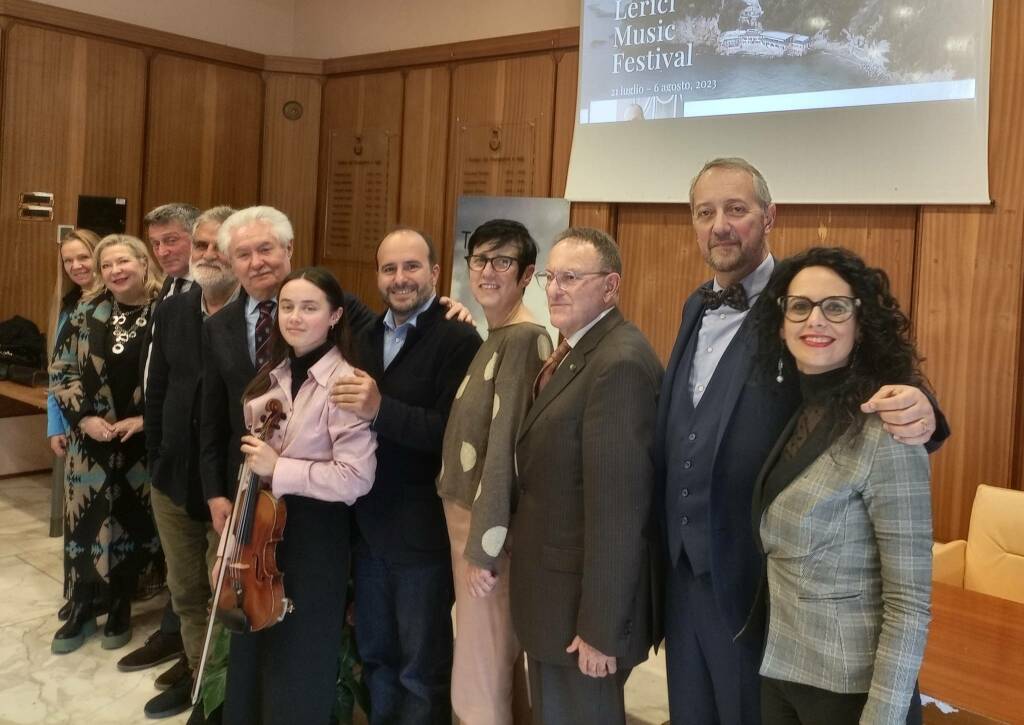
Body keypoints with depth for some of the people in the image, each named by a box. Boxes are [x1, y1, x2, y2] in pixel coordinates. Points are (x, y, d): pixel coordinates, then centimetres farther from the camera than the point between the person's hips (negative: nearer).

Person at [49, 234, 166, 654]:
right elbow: (60, 371, 6)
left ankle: (121, 607, 24)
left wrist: (145, 418, -14)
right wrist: (83, 416, -6)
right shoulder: (87, 312, 3)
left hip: (144, 440, -2)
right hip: (92, 438, 2)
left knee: (133, 521, 7)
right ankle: (81, 610, 20)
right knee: (87, 520, 5)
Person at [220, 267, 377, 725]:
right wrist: (231, 545, 13)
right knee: (251, 658, 20)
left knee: (296, 667, 9)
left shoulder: (343, 382, -17)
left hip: (312, 538, -7)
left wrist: (278, 468, -20)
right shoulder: (272, 377, 6)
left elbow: (356, 478, -24)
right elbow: (254, 465, 14)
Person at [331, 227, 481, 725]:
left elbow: (455, 433, -23)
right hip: (368, 527, 7)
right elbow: (353, 417, 11)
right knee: (374, 656, 21)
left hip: (422, 533, -7)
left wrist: (381, 410, -30)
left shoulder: (458, 340, -14)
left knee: (422, 668, 9)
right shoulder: (367, 336, 10)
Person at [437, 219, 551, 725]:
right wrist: (472, 539, 10)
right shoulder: (494, 338, 11)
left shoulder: (525, 338, -19)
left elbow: (506, 445, -21)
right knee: (495, 669, 20)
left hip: (487, 526, -9)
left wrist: (483, 548, -19)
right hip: (465, 513, 9)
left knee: (478, 684, 2)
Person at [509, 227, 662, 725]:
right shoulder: (576, 353, 9)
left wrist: (601, 628, -23)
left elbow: (618, 507, -25)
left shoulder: (620, 362, -23)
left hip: (582, 604, -9)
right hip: (555, 593, 9)